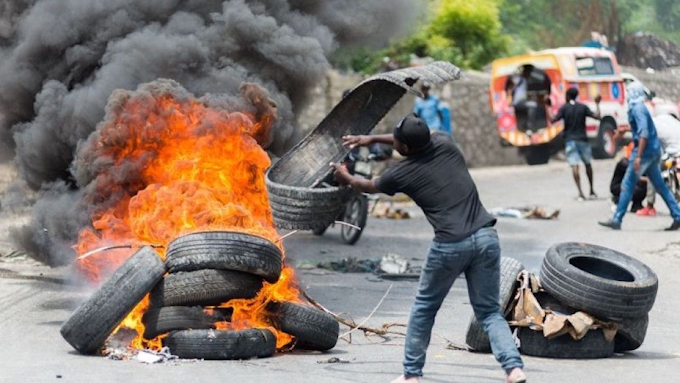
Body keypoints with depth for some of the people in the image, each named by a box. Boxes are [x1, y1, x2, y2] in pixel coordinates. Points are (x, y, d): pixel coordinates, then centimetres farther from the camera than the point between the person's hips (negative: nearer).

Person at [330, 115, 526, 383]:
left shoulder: (402, 174, 2)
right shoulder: (445, 145, 10)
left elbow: (369, 187, 25)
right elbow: (419, 139, 35)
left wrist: (346, 178, 47)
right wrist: (372, 139, 42)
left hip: (450, 245, -3)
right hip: (486, 237, 4)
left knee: (424, 308, 18)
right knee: (489, 312, 9)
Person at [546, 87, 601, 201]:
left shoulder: (564, 108, -3)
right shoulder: (583, 107, 2)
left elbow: (553, 120, -11)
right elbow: (597, 116, -2)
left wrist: (547, 107, -2)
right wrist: (597, 104, 13)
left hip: (570, 140, -2)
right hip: (582, 139, 2)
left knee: (574, 166, -8)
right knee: (587, 164, 18)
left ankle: (580, 192, -19)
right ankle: (592, 191, 24)